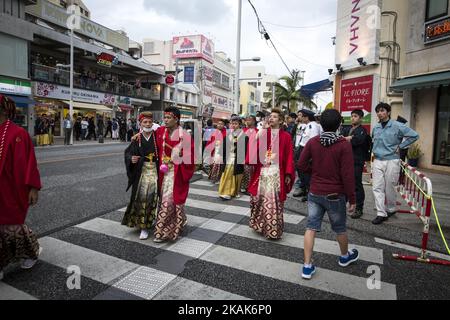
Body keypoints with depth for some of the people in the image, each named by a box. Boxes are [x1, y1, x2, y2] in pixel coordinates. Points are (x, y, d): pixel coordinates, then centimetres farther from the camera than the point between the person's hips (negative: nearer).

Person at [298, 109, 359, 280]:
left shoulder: (312, 142, -4)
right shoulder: (344, 145, -15)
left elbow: (302, 165, -2)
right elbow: (347, 175, -16)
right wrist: (352, 199, -8)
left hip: (315, 193, 3)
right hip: (335, 195, -2)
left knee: (311, 227, 6)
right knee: (340, 228, 19)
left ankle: (307, 266, 8)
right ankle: (345, 256, 43)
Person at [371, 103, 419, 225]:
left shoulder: (397, 126, -6)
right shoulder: (375, 128, 9)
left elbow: (414, 135, -4)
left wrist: (400, 146, -5)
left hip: (391, 161, -4)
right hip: (378, 161, 4)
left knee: (389, 188, 6)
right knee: (377, 188, -2)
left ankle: (391, 209, 29)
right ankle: (381, 214, 3)